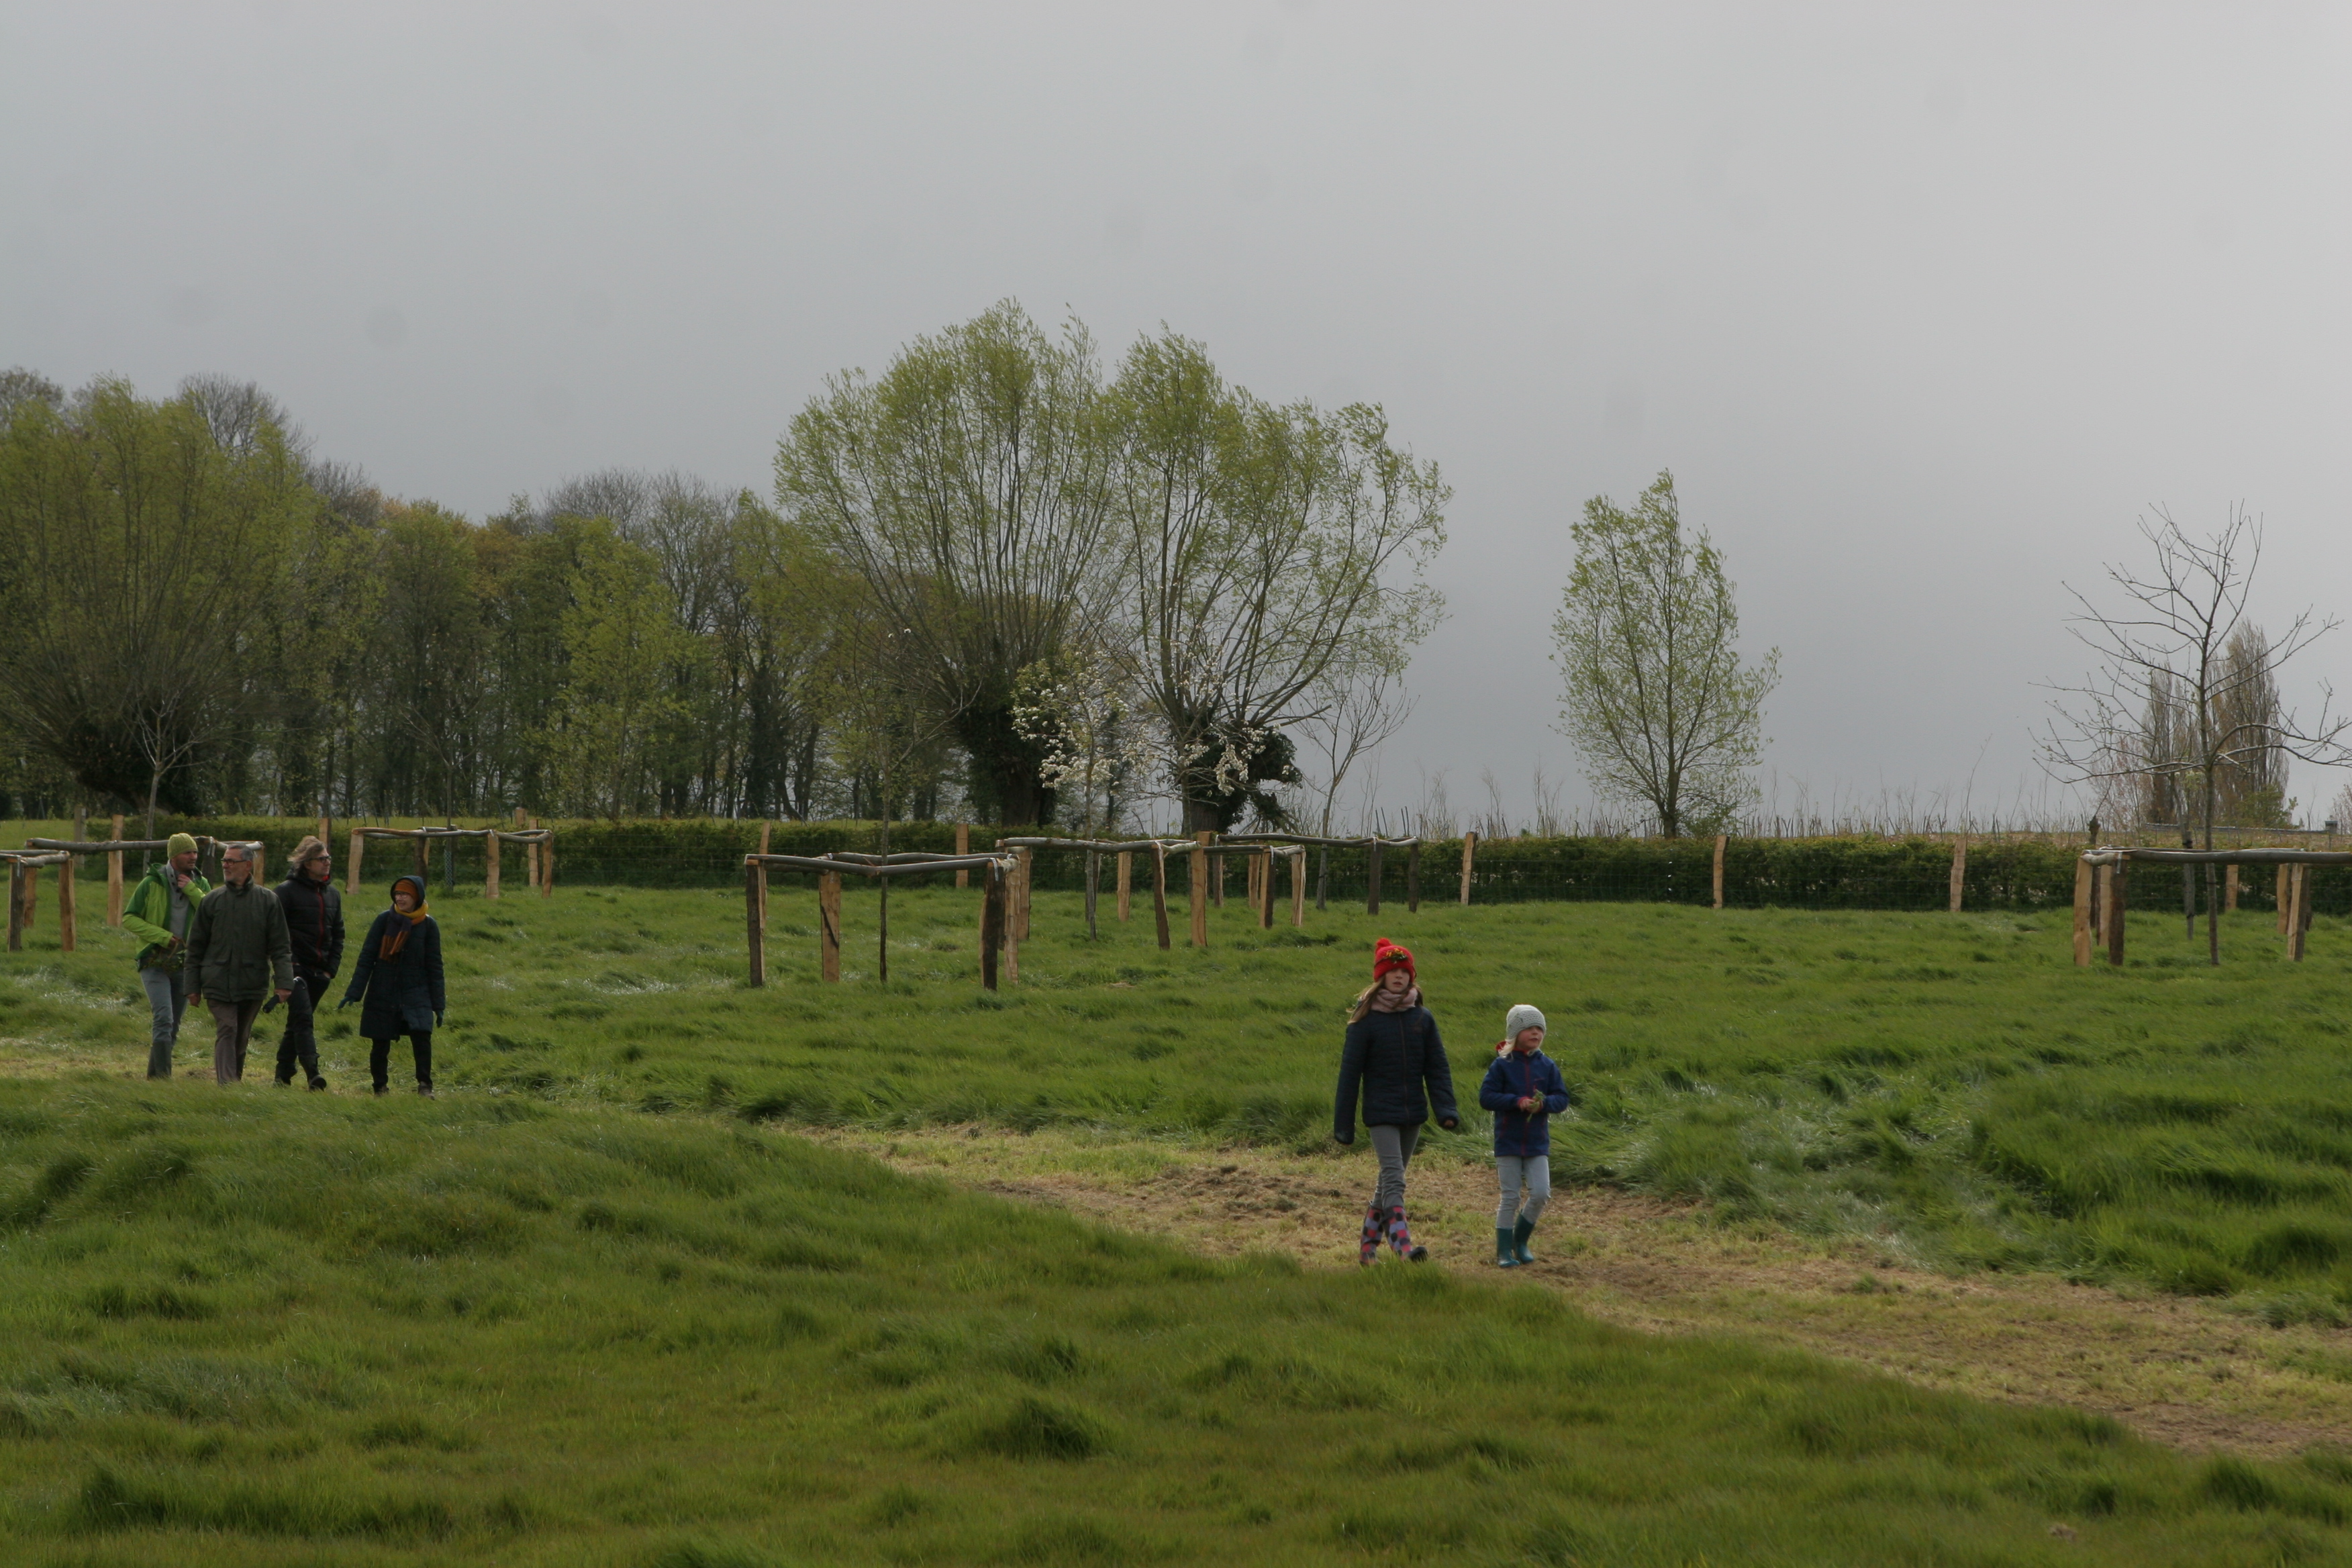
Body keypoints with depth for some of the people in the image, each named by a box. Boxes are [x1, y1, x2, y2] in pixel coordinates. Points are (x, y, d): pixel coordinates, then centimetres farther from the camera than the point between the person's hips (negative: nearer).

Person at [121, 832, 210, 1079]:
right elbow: (128, 918, -6)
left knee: (173, 1028, 10)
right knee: (164, 1019, -18)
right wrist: (161, 936, -15)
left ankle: (153, 1074, 23)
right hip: (155, 963, -4)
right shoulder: (152, 884, -5)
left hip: (185, 965, 4)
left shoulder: (201, 885, 5)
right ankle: (163, 1075, -18)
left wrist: (192, 891, -16)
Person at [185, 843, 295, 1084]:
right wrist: (193, 985, 6)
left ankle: (236, 1080, 23)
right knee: (226, 1032, -12)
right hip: (218, 982, -1)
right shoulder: (212, 900, 5)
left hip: (253, 984, 1)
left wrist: (284, 982, -8)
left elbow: (280, 947, 2)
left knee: (241, 1038, 11)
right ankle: (226, 1085, -21)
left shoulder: (268, 901, 3)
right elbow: (196, 947, 9)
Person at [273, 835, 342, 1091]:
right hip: (296, 968, -6)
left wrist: (332, 967, 8)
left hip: (320, 972, 6)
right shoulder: (287, 890, -5)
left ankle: (283, 1075, 17)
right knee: (303, 1018, -18)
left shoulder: (333, 895, 14)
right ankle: (312, 1072, -27)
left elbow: (338, 935, 19)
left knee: (297, 1023, 11)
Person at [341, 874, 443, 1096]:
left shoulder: (428, 925, 0)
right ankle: (380, 1087, 18)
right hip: (383, 993, 1)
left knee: (421, 1035, -19)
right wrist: (354, 992, -5)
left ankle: (425, 1085, -9)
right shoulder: (385, 920, -1)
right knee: (380, 1044, 2)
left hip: (415, 994, -1)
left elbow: (434, 966, 5)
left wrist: (438, 1004, 3)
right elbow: (366, 957, 0)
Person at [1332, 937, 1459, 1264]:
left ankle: (1368, 1245, 25)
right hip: (1381, 1112, -5)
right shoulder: (1366, 1020, -6)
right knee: (1394, 1180, -16)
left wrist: (1445, 1109, -7)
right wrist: (1343, 1123, -5)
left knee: (1390, 1179, 13)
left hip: (1413, 1114, 5)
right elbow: (1350, 1072, -4)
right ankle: (1403, 1245, -26)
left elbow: (1437, 1067, 6)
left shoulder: (1422, 1018, 5)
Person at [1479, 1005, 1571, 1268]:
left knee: (1540, 1194, -5)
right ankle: (1504, 1251, 11)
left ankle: (1521, 1240, 18)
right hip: (1508, 1143, -3)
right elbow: (1486, 1097, -10)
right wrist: (1517, 1101, -21)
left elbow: (1561, 1098, 3)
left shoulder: (1547, 1066, 4)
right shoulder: (1502, 1065, -5)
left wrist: (1543, 1103, -18)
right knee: (1511, 1197, 0)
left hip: (1538, 1143, 3)